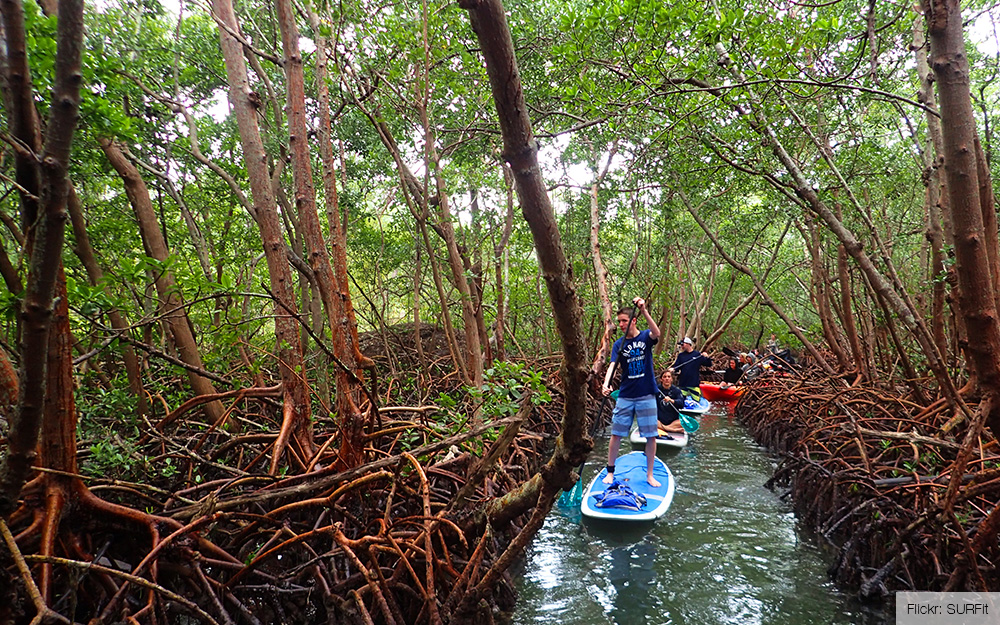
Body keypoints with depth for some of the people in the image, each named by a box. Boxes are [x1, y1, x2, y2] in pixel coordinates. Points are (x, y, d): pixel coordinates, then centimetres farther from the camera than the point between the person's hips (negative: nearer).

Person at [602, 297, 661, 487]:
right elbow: (612, 366, -10)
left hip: (646, 395, -1)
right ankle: (610, 472, 18)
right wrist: (606, 384, -29)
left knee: (651, 436, 3)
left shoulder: (645, 337, -3)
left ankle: (650, 474, 17)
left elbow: (656, 333, -27)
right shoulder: (619, 344, 2)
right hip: (625, 396, 2)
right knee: (616, 434, 4)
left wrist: (644, 311, -39)